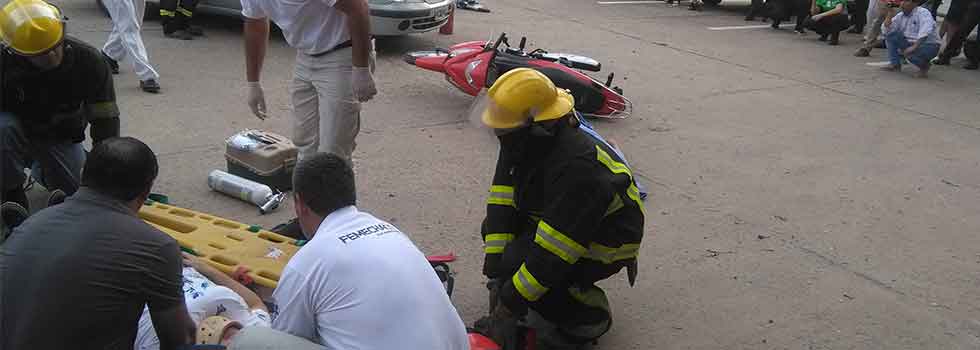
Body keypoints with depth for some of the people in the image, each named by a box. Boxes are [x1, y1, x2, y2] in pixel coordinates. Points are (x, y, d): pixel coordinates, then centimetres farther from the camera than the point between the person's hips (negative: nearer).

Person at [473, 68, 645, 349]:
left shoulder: (578, 167, -36)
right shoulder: (525, 144, -10)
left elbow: (551, 255, -35)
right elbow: (501, 206, -12)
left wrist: (508, 307, -29)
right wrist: (496, 275, -18)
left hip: (604, 245, -9)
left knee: (519, 263, -26)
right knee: (493, 228, -3)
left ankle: (589, 317, -3)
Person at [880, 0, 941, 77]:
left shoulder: (923, 13, -16)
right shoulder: (901, 15, 5)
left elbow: (925, 32, -33)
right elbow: (887, 31, 0)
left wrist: (914, 47, -41)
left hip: (929, 45, -7)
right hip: (910, 43, 7)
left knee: (909, 53, -36)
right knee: (890, 35, -5)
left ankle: (924, 66, -3)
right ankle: (895, 64, -1)